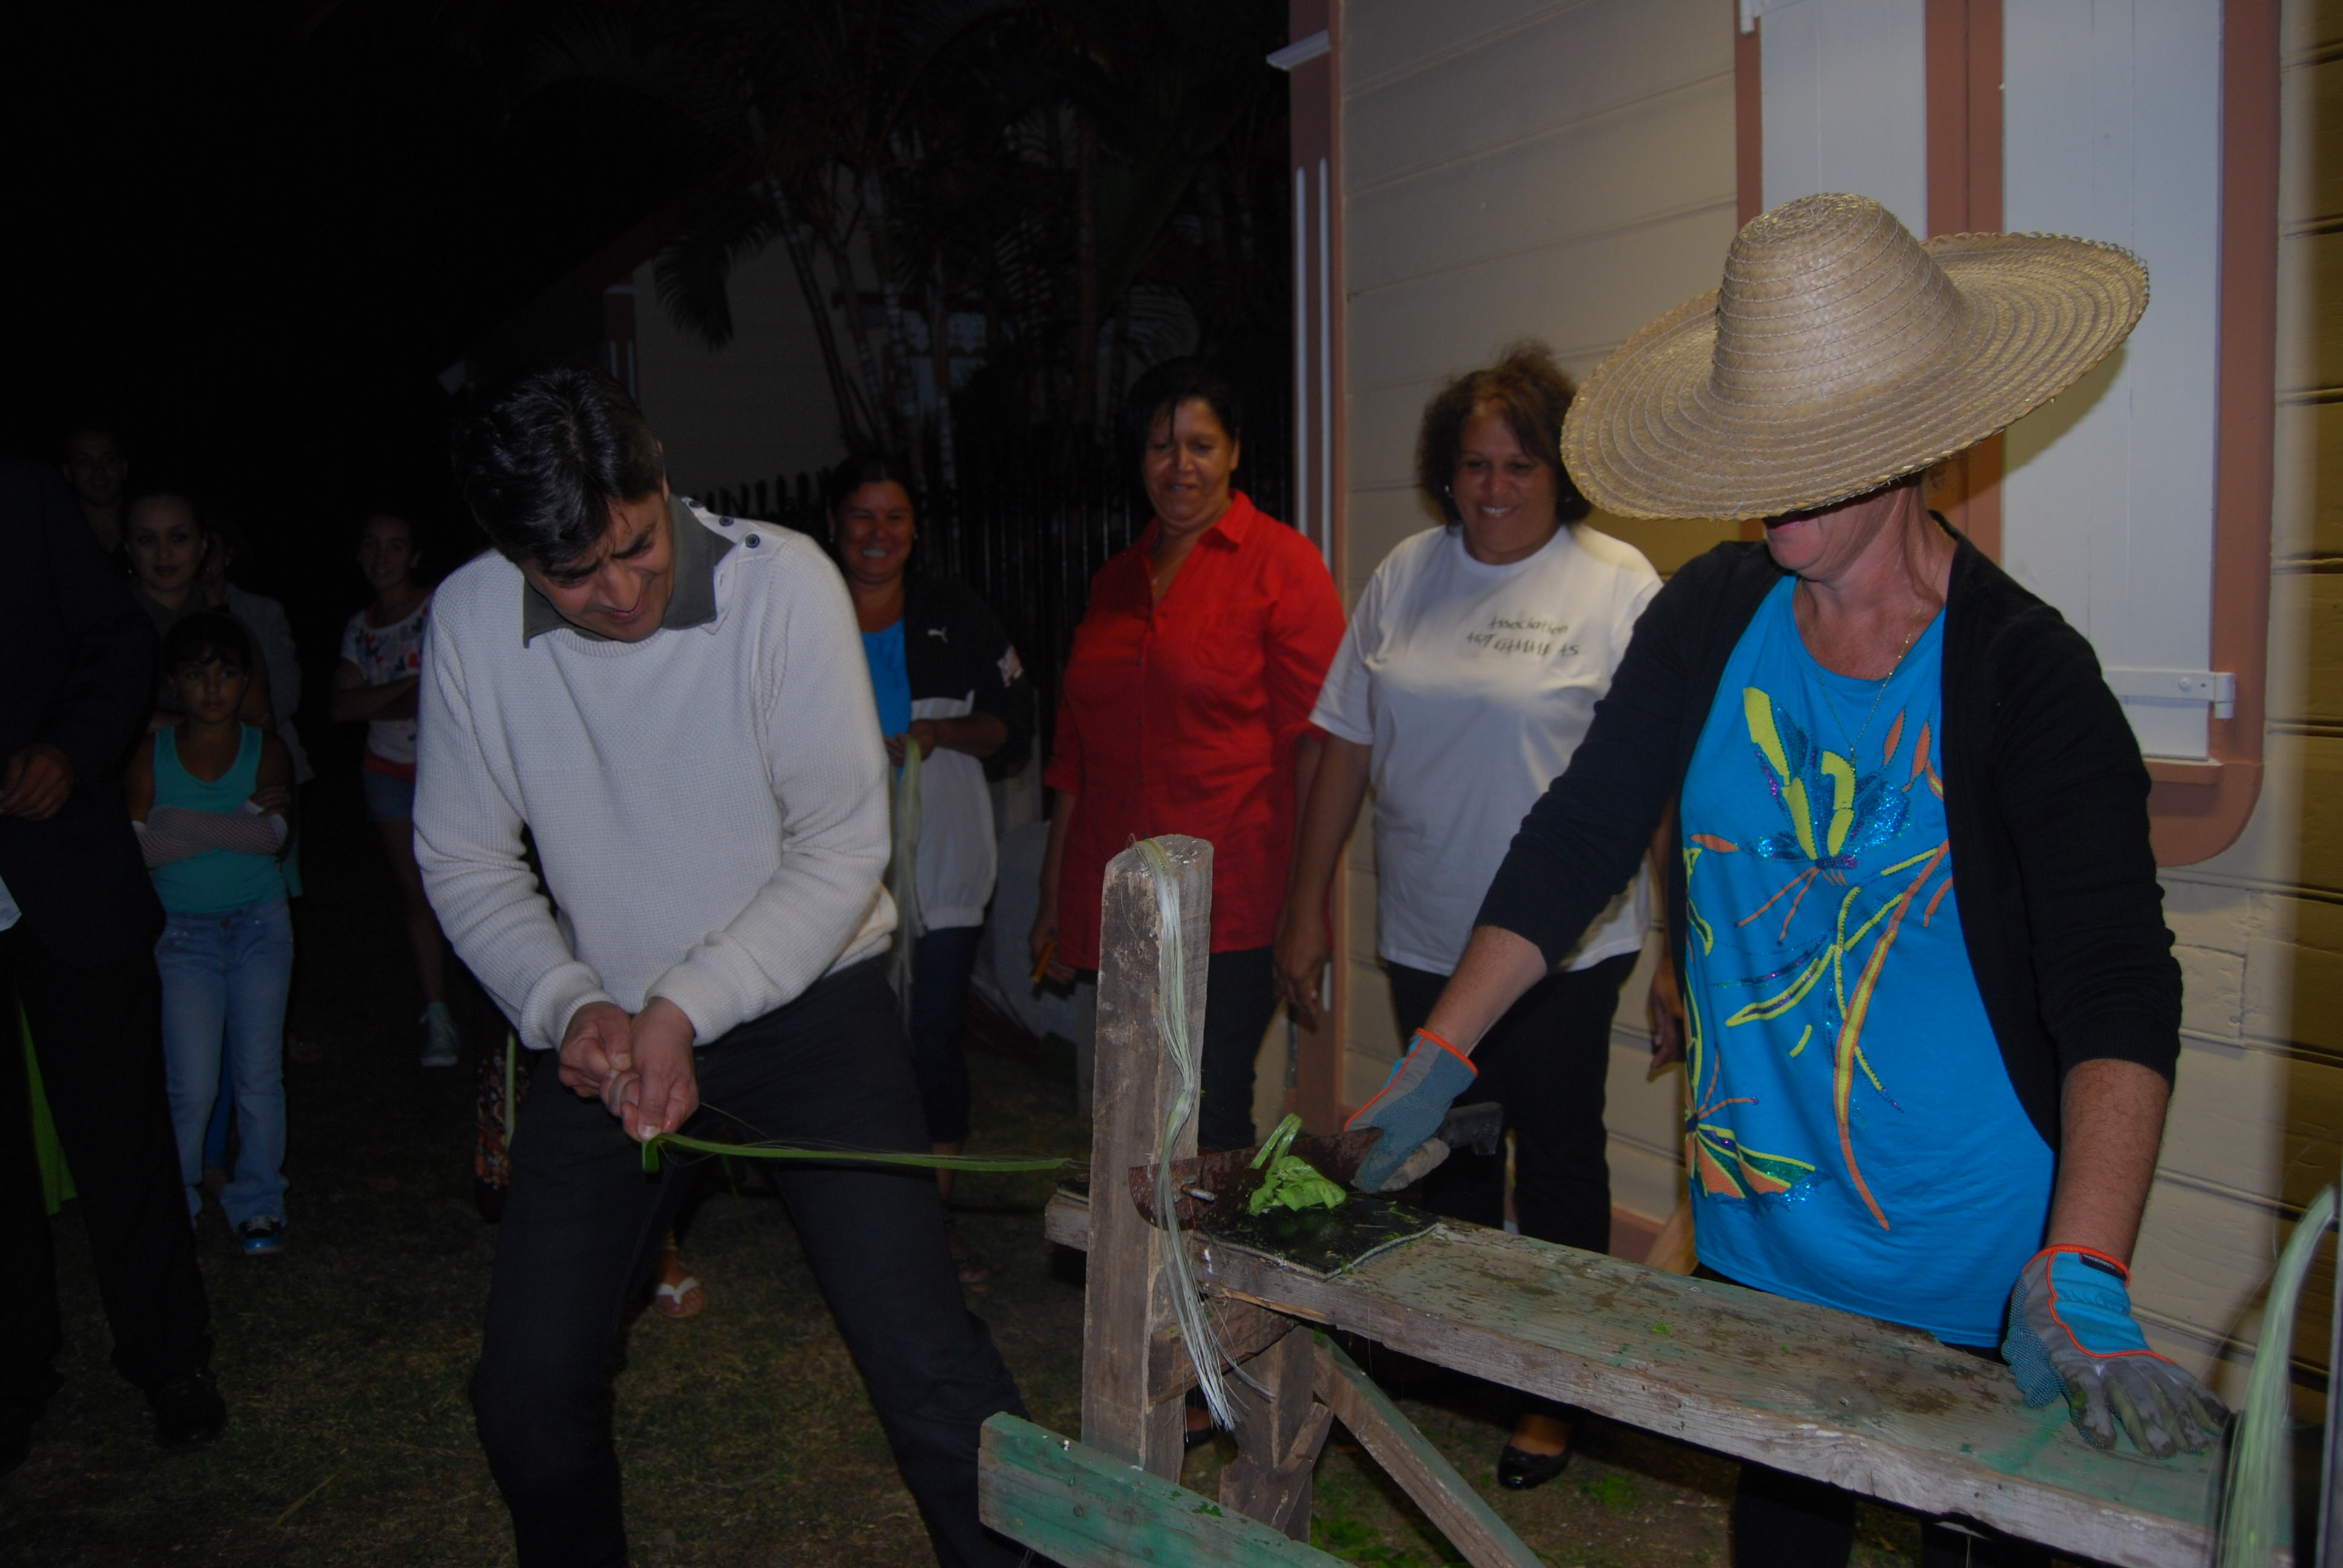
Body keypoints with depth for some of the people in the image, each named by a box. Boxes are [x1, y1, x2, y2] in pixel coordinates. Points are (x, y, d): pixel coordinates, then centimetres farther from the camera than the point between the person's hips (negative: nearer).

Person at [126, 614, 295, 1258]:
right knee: (191, 1087, -6)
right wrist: (242, 818, -17)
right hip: (183, 933, -1)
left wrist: (182, 824, -16)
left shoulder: (266, 751, 0)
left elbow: (275, 835, -15)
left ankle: (258, 1204, 16)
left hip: (260, 926, 1)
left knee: (259, 1074, 3)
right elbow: (141, 848, -13)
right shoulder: (151, 756, 0)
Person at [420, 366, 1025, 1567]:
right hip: (607, 1025, 4)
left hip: (807, 1004, -3)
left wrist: (686, 1010, -20)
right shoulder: (470, 621, -8)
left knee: (924, 1362, -12)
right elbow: (464, 859, 1)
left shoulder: (782, 581, -18)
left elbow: (843, 850, -16)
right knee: (526, 1394, 9)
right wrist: (569, 1006, -13)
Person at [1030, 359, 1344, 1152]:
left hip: (1231, 907, -5)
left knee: (1207, 1126, -3)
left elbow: (1315, 739, -9)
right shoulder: (1116, 581, 15)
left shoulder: (1280, 563, -3)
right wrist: (1053, 895, 18)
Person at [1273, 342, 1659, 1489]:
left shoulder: (1617, 585, -8)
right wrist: (1306, 908, 5)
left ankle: (1554, 1394, 27)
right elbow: (1349, 747, 7)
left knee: (1558, 1167, 9)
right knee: (1444, 1162, 17)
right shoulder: (1407, 577, 5)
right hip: (1423, 939, 4)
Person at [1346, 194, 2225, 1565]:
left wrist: (2084, 1286, -38)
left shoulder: (2027, 674, -17)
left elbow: (2118, 992, -26)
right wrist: (1435, 1062, -7)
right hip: (1755, 1243, 4)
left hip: (1981, 1282, -4)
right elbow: (1576, 842, -1)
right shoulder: (1711, 616, -4)